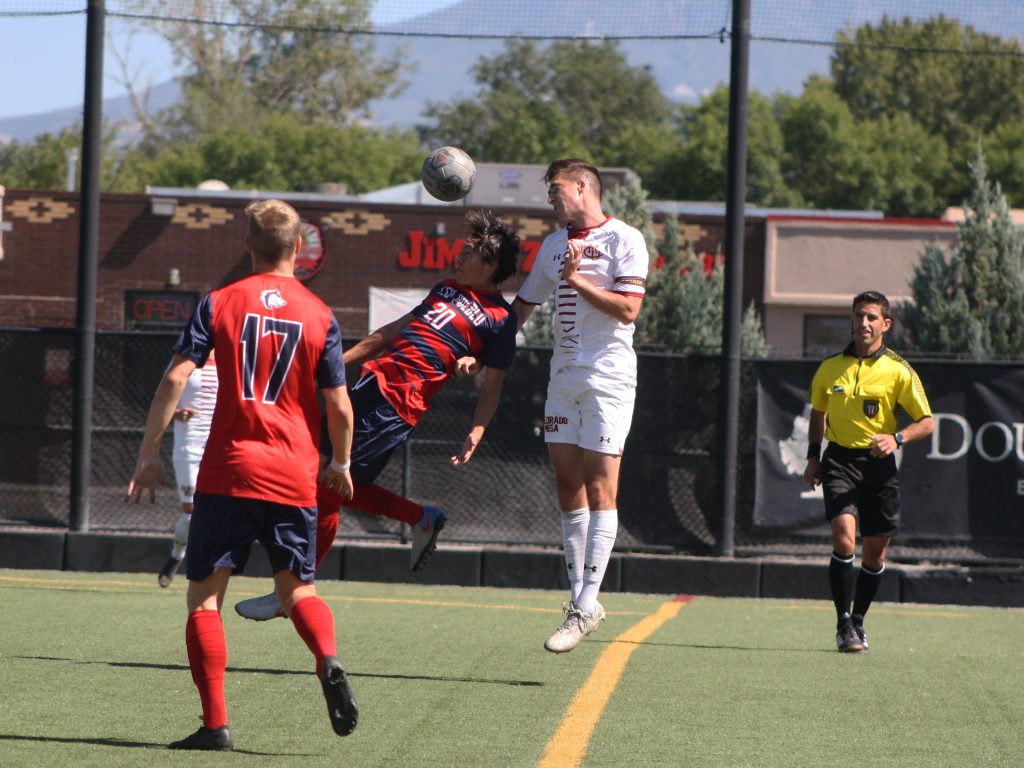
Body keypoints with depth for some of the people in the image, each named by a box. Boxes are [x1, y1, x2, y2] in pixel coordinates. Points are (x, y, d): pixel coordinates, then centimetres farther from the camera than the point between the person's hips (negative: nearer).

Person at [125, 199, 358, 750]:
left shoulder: (219, 303, 1)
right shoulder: (320, 316, 3)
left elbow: (175, 379, -6)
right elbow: (339, 406, 2)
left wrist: (148, 454, 0)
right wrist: (341, 464, 19)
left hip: (227, 471, -2)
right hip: (293, 477, 2)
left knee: (204, 595, 5)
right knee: (298, 588, 15)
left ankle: (215, 724, -5)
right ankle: (329, 660, -17)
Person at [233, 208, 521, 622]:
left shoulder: (499, 320, -3)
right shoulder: (448, 288, 21)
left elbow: (492, 387, -3)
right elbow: (395, 330, 28)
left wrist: (475, 434, -16)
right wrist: (342, 358, 27)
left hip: (398, 404, -9)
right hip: (373, 380, 9)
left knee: (327, 490, -9)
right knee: (335, 483, 10)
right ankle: (422, 519, 26)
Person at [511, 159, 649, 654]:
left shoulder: (624, 240, -5)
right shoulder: (554, 244, 16)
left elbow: (627, 310, -14)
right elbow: (521, 307, 22)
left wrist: (578, 280, -16)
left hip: (608, 376, -7)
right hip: (564, 375, 7)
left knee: (599, 486, -9)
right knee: (567, 484, 4)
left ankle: (586, 606, -12)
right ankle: (579, 596, 10)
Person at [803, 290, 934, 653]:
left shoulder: (898, 371, -4)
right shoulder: (829, 368, 4)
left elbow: (927, 421, -1)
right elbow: (818, 413, 21)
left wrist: (896, 439, -19)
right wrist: (813, 456, 12)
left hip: (879, 464, 0)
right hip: (840, 460, 0)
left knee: (875, 552, 6)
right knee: (844, 541, -18)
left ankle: (857, 621, 26)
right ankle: (844, 626, -12)